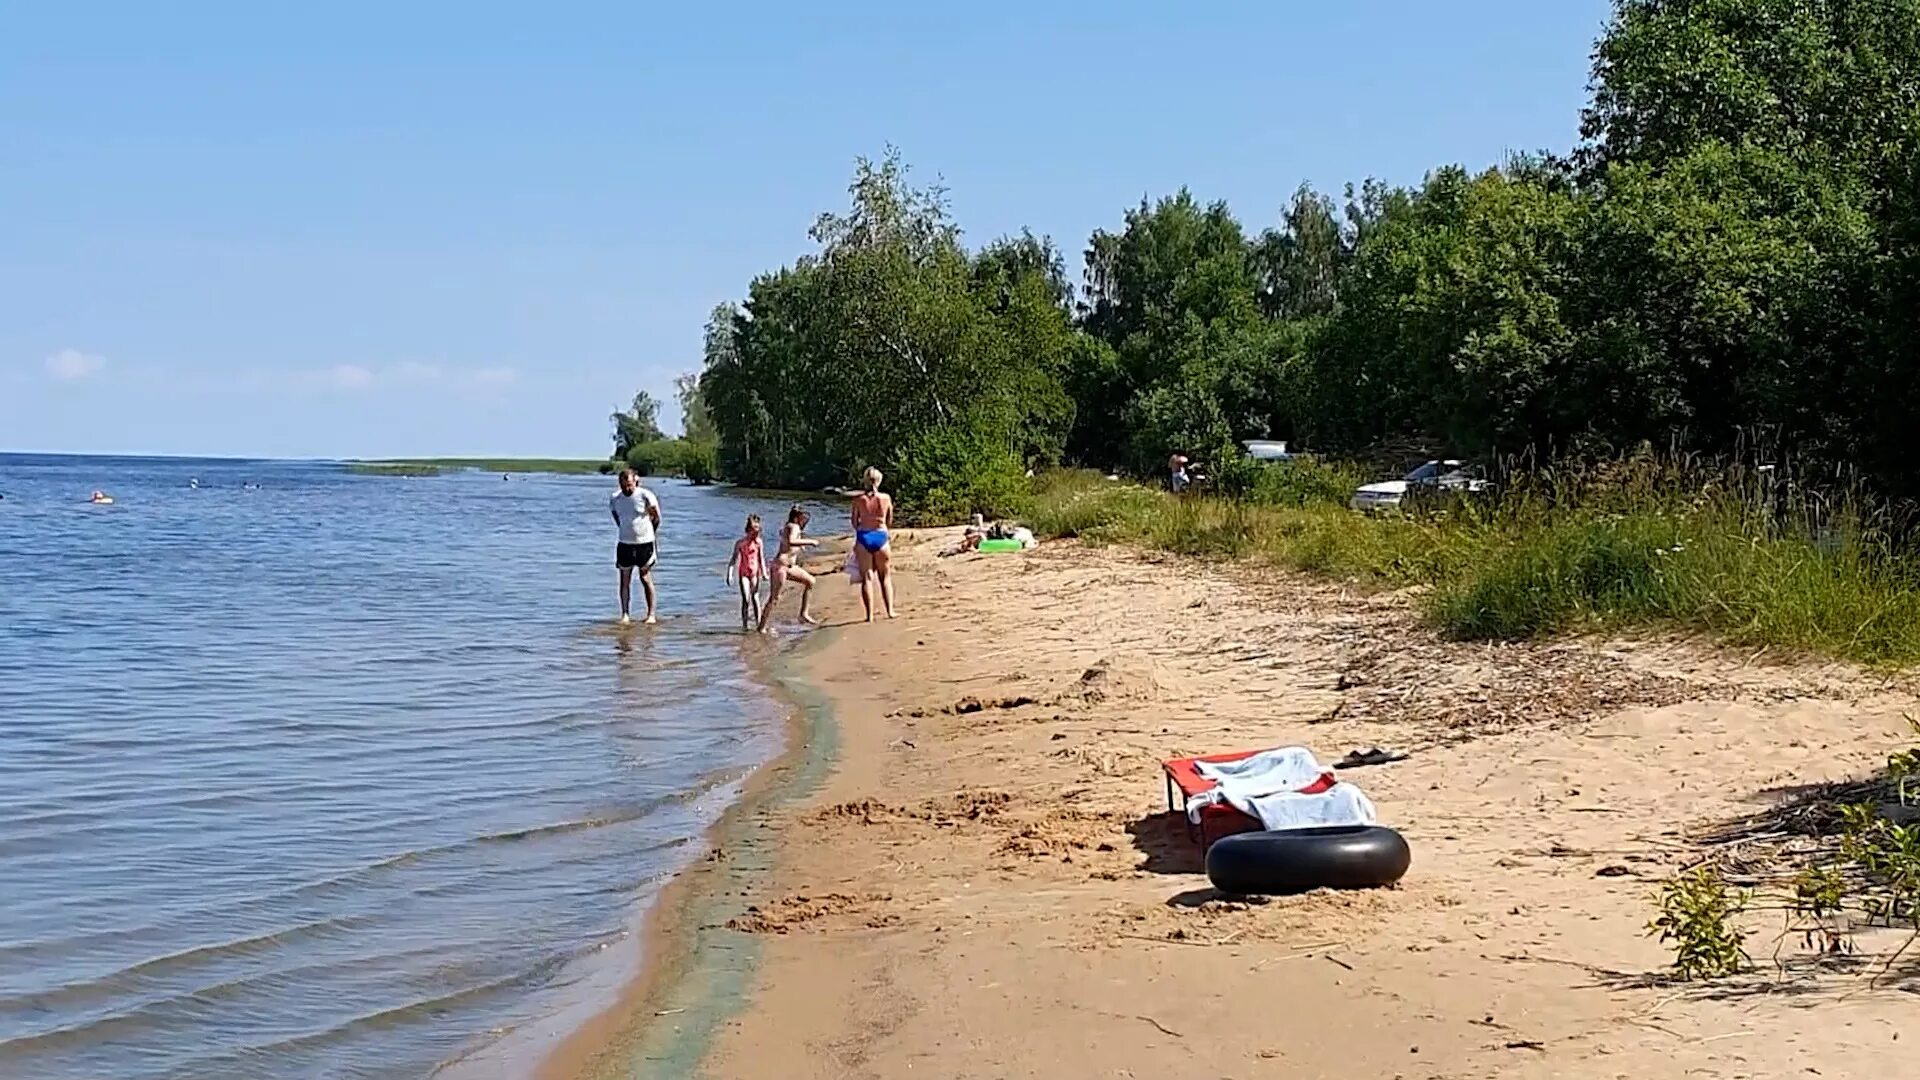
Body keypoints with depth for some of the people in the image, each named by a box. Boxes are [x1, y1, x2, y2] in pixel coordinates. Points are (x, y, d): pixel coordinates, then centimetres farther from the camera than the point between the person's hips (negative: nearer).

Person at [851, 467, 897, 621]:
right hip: (881, 536, 1)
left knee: (867, 578, 4)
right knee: (885, 577, 14)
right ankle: (890, 610, 8)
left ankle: (870, 615, 0)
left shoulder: (858, 499, -6)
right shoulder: (886, 498, -3)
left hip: (863, 537, -1)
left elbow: (854, 522, 3)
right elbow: (889, 522, 7)